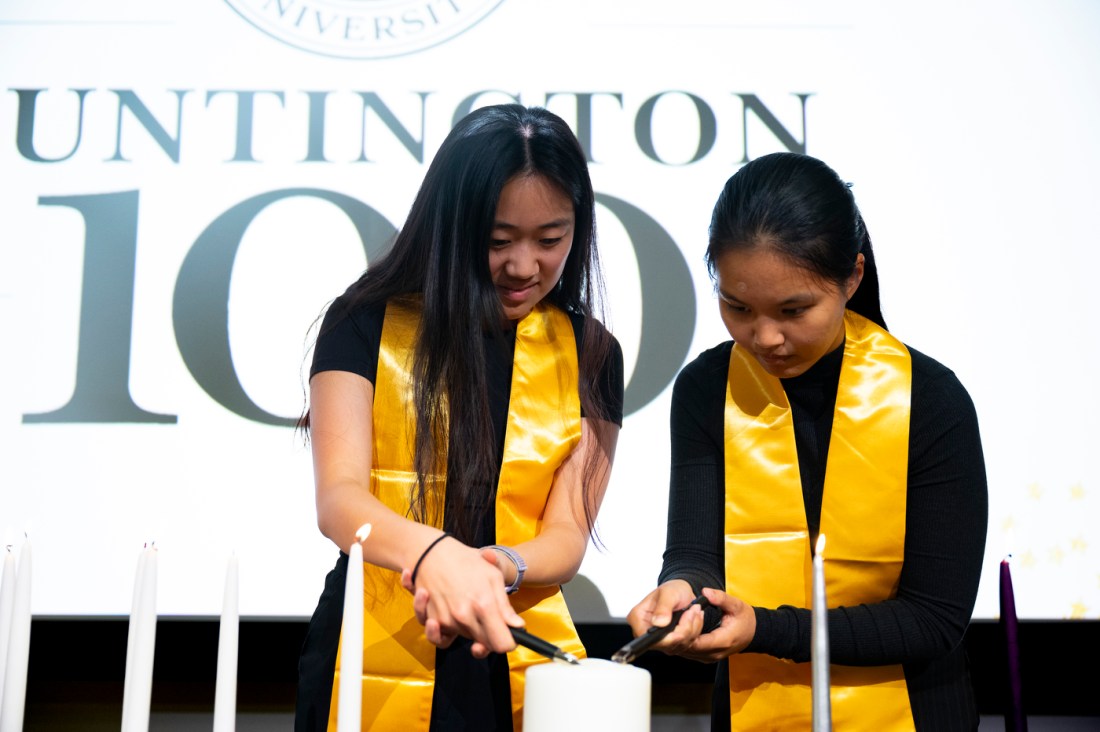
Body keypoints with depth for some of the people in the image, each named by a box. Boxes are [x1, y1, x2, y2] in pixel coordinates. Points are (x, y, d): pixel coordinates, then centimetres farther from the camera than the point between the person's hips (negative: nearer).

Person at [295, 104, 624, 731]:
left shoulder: (590, 355, 4)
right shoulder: (367, 324, -2)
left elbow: (566, 535, 0)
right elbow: (338, 499, -12)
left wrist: (496, 567, -22)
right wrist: (436, 555, -32)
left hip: (520, 670, 2)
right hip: (371, 663, -2)